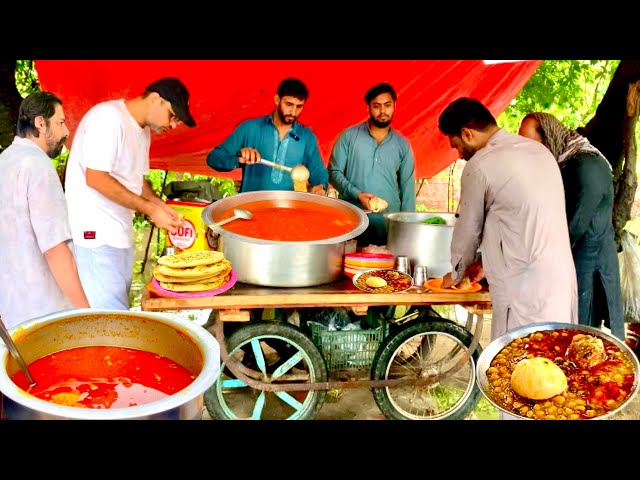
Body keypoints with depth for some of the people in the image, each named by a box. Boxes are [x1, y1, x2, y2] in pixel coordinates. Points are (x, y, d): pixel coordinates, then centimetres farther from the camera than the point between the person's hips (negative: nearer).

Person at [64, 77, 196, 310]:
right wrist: (150, 209, -17)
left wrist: (162, 207, 4)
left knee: (119, 310, 10)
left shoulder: (143, 131, 15)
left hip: (120, 234, 9)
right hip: (95, 234, -9)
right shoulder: (109, 117, -14)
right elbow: (95, 178, -20)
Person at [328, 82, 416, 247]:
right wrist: (357, 194, -13)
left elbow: (407, 186, 10)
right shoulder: (348, 136, 3)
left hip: (389, 221, 2)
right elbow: (334, 172, 3)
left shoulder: (402, 144, 10)